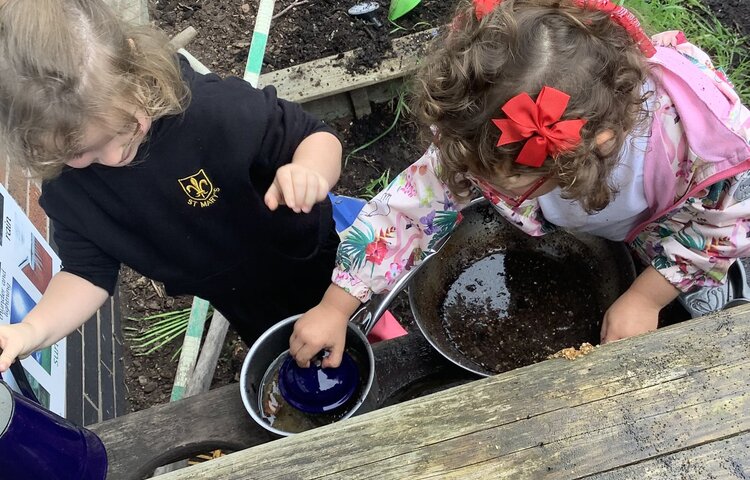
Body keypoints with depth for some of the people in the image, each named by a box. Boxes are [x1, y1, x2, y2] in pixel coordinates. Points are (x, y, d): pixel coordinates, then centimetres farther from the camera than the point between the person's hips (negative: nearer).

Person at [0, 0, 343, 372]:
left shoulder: (214, 107, -37)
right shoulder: (65, 187, -22)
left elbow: (319, 139, -25)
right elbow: (88, 271, -12)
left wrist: (308, 172, -48)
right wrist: (33, 329, -31)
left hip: (318, 267, -3)